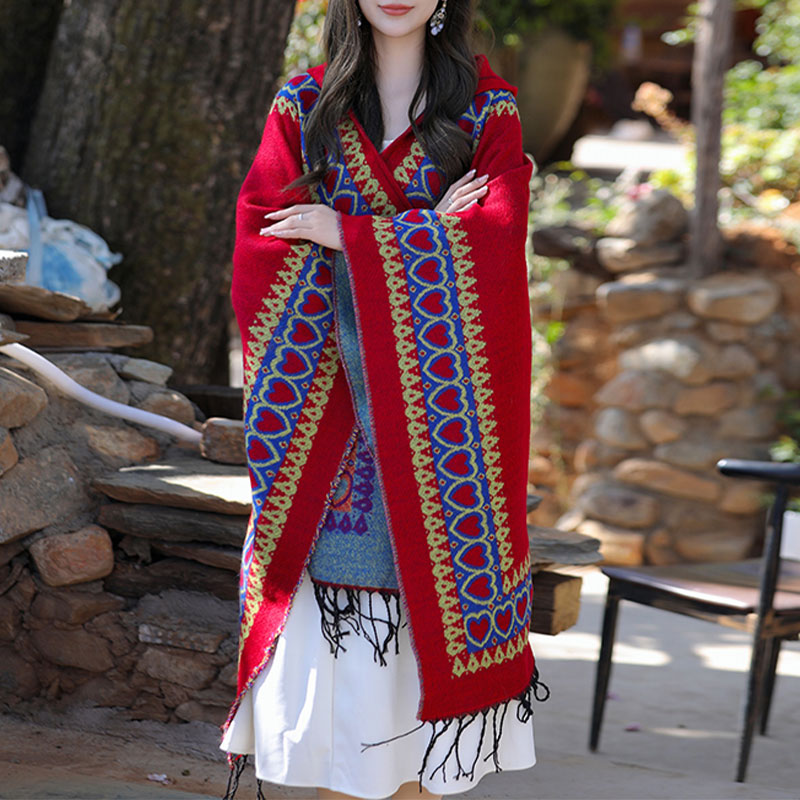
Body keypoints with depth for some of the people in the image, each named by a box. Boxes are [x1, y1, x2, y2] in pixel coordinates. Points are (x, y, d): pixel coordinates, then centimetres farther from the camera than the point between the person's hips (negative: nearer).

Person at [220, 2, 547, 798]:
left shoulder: (487, 111, 7)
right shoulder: (305, 106, 10)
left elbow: (497, 240, -9)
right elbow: (260, 246, -2)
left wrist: (345, 234, -9)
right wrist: (423, 236, -8)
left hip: (438, 398, 0)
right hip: (329, 396, 1)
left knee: (427, 584, -3)